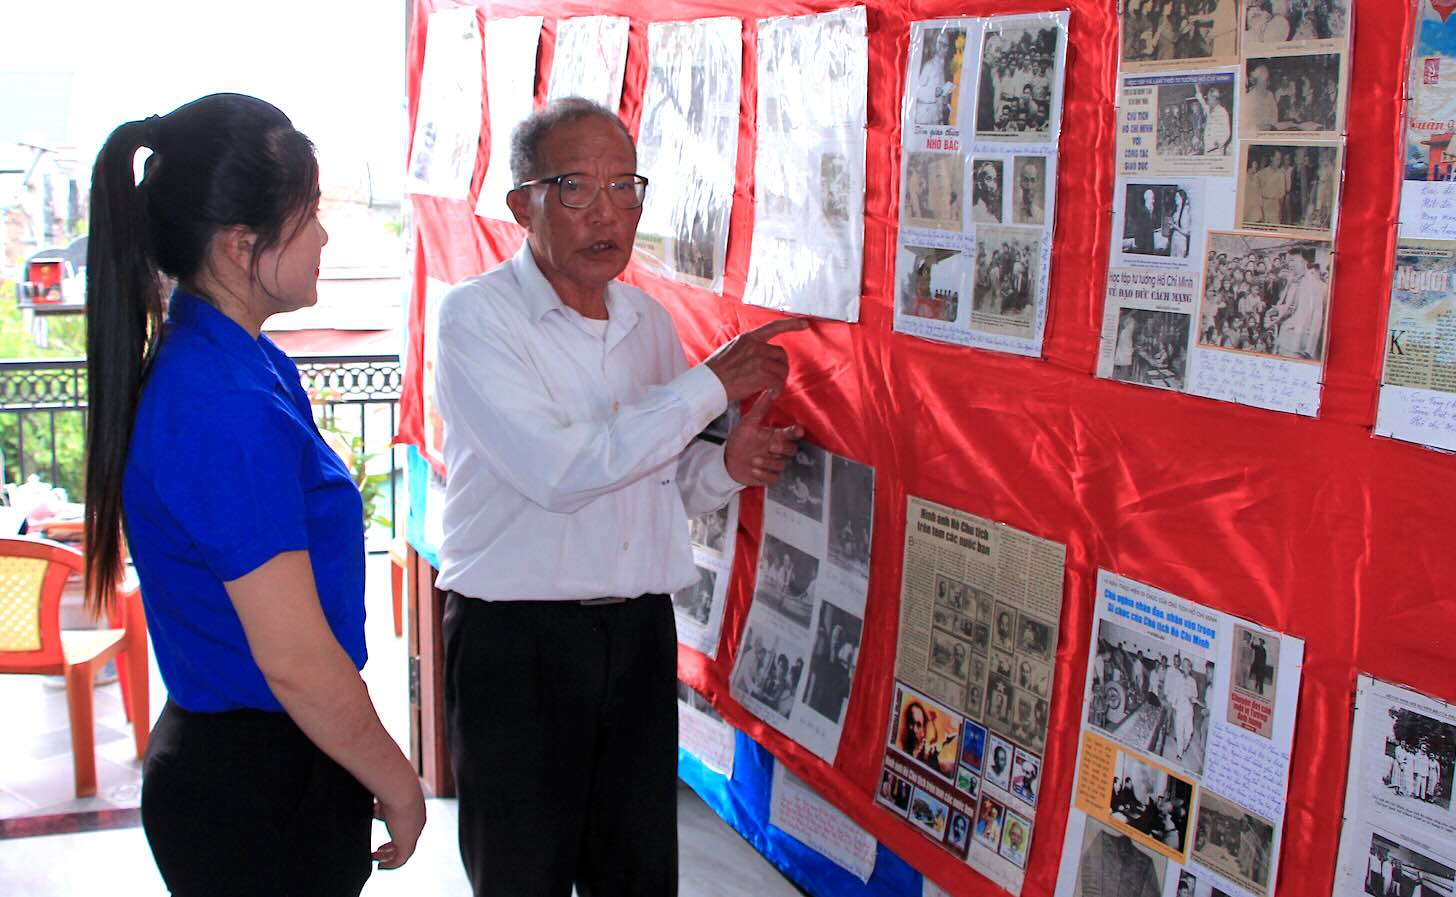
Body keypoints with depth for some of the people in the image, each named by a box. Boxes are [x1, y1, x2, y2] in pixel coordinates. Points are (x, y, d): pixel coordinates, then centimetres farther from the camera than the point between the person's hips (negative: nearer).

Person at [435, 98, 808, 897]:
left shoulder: (648, 321, 9)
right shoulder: (476, 315, -10)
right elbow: (559, 471, -23)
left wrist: (728, 466, -7)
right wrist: (712, 383, -18)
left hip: (640, 630, 6)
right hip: (514, 640, -5)